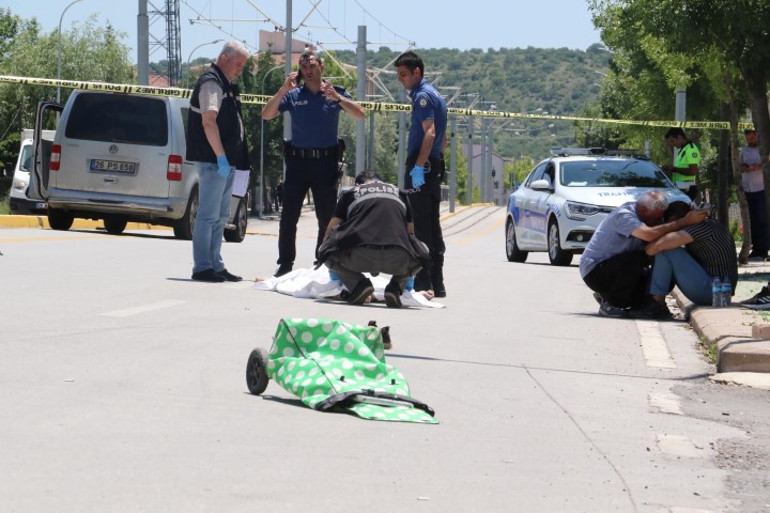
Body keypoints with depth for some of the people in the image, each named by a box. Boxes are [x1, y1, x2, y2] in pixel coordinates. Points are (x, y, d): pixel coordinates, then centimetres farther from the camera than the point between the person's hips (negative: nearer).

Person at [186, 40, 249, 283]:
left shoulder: (226, 85, 20)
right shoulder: (211, 82, -12)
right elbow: (208, 121, -21)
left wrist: (233, 160, 19)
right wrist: (221, 157, -25)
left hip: (226, 162, 10)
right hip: (215, 162, -10)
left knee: (220, 217, 13)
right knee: (208, 215, -7)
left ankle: (216, 265, 18)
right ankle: (202, 267, -5)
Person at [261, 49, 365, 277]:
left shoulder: (335, 93, 5)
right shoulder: (293, 95, 7)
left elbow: (360, 114, -7)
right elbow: (266, 115, -2)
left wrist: (337, 98, -21)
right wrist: (283, 91, -14)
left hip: (325, 162, 0)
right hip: (298, 161, 1)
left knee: (327, 217, 3)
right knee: (288, 215, -1)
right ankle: (285, 264, 4)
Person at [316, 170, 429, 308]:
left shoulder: (350, 193, 26)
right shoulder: (400, 193, 30)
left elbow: (330, 231, 32)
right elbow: (410, 232, 38)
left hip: (359, 257, -2)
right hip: (398, 259, 2)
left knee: (324, 250, 28)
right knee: (422, 251, 35)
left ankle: (358, 284, 4)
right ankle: (395, 286, 9)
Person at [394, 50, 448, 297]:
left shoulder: (423, 96, -11)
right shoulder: (435, 95, 20)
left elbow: (430, 132, -22)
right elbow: (442, 137, 25)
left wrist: (418, 166, -26)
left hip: (422, 168, -10)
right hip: (434, 167, 10)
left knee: (420, 226, -10)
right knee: (432, 227, 11)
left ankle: (423, 283, -12)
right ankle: (437, 284, 12)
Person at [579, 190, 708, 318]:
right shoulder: (624, 215, -24)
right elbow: (650, 234, -41)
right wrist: (684, 222, -37)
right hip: (594, 270, -9)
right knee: (637, 259, -31)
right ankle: (610, 304, -16)